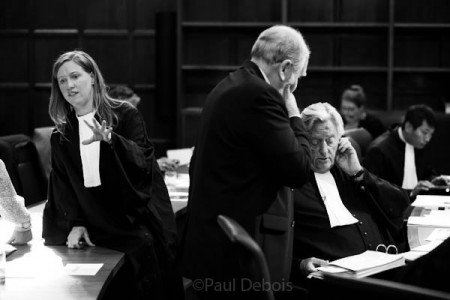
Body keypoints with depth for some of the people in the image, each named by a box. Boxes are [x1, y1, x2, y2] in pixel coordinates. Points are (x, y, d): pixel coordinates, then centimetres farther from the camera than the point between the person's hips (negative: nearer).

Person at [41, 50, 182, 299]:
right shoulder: (60, 135, 10)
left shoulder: (125, 115, -1)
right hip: (92, 230, 2)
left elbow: (144, 159, -13)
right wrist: (75, 223, -9)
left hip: (133, 221, -2)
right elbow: (62, 185, 6)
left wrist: (111, 139, -30)